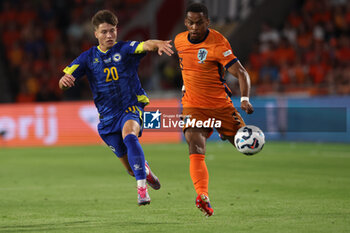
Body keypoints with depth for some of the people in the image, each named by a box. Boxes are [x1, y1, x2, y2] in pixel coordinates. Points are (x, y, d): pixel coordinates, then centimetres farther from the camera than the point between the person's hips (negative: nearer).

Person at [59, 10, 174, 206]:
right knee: (131, 166, 7)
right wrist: (65, 80, -28)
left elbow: (145, 45, -27)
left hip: (131, 107, -3)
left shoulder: (125, 49, -5)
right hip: (107, 116, 3)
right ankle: (146, 171, 45)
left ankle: (142, 187, -38)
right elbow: (64, 82, -2)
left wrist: (159, 44, -51)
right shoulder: (88, 58, 3)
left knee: (129, 136, -37)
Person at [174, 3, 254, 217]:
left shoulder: (219, 43, -15)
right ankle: (203, 197, -36)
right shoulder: (179, 41, 2)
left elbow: (240, 72, -20)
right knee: (196, 150, -22)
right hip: (193, 107, 2)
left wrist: (245, 99, -34)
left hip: (221, 105, -2)